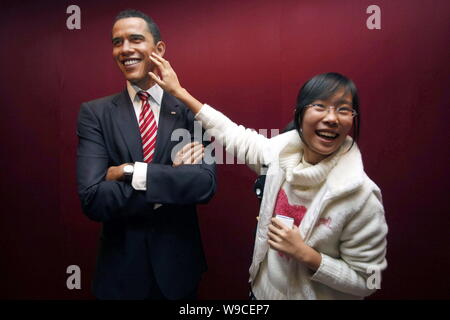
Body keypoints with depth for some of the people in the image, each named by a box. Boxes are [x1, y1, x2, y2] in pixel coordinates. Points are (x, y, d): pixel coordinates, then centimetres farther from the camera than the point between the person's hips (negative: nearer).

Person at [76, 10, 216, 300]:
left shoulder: (190, 111, -6)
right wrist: (173, 178, -22)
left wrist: (130, 172, -23)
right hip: (121, 267, 0)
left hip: (178, 264, 1)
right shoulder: (94, 113, -7)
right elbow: (92, 199, -18)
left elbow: (206, 184, -19)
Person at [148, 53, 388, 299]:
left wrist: (306, 254, -28)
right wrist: (178, 91, 3)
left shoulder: (361, 195, -25)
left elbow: (367, 281, -16)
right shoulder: (280, 151, -13)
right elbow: (233, 134, 1)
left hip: (314, 294, -4)